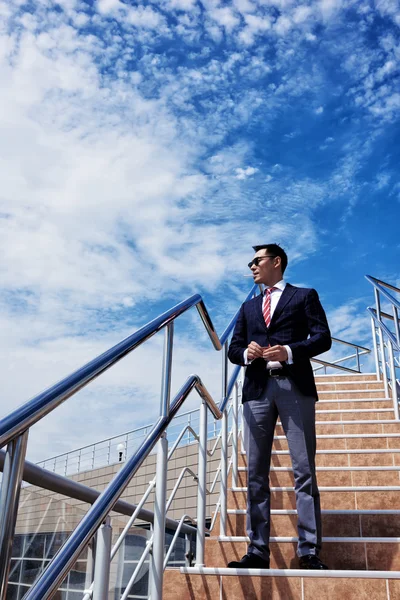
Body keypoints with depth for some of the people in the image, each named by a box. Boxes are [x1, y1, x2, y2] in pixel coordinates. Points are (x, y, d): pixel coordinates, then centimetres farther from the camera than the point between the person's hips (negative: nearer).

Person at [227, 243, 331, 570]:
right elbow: (233, 349, 17)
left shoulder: (305, 296, 11)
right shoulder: (248, 307, 24)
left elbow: (322, 338, 0)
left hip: (295, 387, -4)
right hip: (257, 390, 4)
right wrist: (246, 353, -6)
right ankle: (258, 552, 7)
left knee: (304, 471, -4)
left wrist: (289, 352, -16)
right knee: (256, 474, 2)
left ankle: (309, 552, 0)